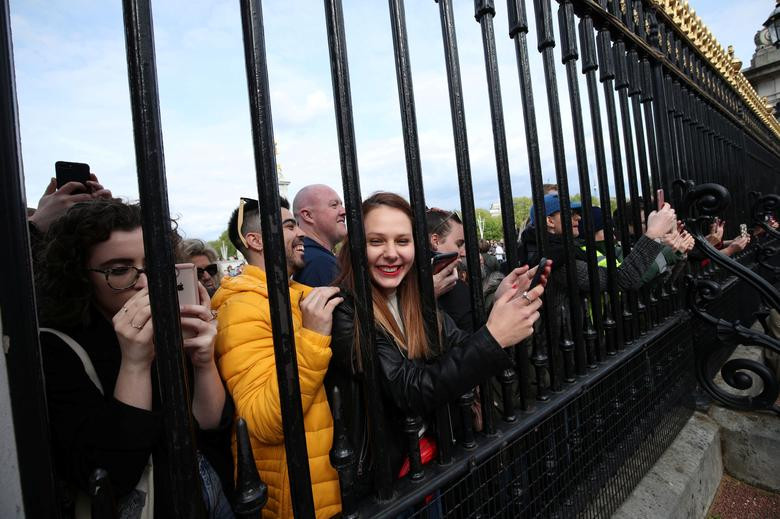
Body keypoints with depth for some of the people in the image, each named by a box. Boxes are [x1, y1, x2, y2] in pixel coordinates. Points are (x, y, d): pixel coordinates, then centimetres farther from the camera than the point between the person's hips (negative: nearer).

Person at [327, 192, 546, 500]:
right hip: (381, 471, -5)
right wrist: (492, 338, -32)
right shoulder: (343, 312, -21)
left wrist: (497, 306, -22)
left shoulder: (418, 299, -1)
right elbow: (412, 392, -25)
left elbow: (462, 351, -7)